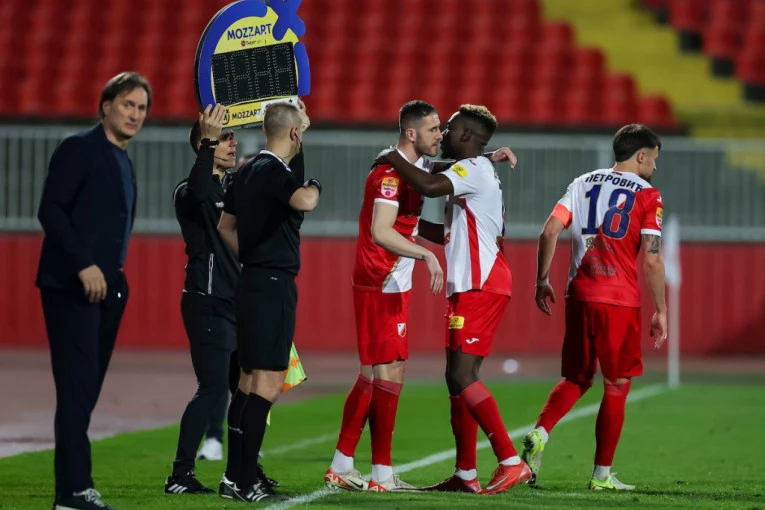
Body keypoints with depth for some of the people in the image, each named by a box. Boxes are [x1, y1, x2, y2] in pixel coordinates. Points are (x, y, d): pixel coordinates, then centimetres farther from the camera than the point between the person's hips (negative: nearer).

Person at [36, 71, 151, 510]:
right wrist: (83, 265, -19)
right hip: (72, 287, -8)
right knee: (77, 387, -12)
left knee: (87, 390, 5)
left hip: (107, 289, 8)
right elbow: (50, 210, -14)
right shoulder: (79, 149, -6)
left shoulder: (124, 162, 19)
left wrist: (114, 275, 11)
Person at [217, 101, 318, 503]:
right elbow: (304, 201, -33)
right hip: (273, 285, -10)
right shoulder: (275, 171, -14)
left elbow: (225, 225, 23)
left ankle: (237, 473, 19)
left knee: (249, 381, 15)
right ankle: (246, 482, -13)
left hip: (252, 283, 10)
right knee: (267, 383, -10)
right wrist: (316, 186, -12)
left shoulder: (248, 171, 14)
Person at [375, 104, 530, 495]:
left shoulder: (474, 169, -10)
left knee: (462, 377, -13)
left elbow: (430, 186, -29)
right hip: (475, 286, 10)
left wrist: (395, 160, -14)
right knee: (459, 378, 10)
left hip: (478, 287, -10)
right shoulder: (477, 172, 21)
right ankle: (465, 474, 12)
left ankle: (511, 462, -16)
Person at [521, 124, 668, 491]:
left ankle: (540, 433, -10)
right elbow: (651, 260, -9)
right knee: (617, 386, 7)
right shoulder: (647, 195, -3)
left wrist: (542, 280, 12)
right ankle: (602, 475, 7)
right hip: (620, 301, -5)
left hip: (578, 296, 5)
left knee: (577, 379, 16)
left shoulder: (583, 183, 11)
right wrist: (661, 312, -3)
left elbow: (549, 232, 3)